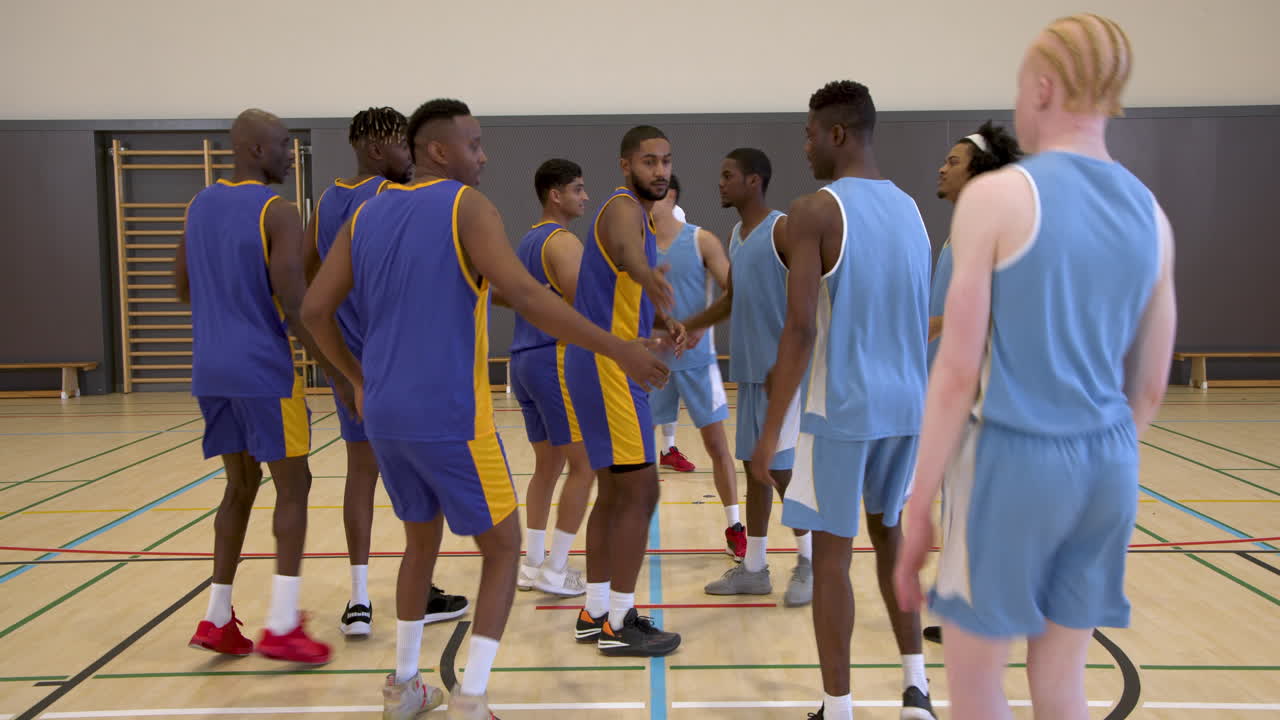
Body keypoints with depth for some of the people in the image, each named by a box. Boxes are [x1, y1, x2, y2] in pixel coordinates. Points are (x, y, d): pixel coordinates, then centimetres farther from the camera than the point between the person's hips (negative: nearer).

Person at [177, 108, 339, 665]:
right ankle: (282, 625, 0)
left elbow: (183, 287, 19)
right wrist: (337, 375, -13)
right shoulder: (278, 212, -12)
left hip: (211, 371, 7)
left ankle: (217, 619, 17)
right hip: (264, 372, -7)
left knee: (240, 486, 16)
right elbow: (295, 304, -18)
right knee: (293, 487, 3)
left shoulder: (200, 205, 11)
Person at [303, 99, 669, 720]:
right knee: (503, 548, 9)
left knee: (421, 539, 25)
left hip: (385, 415, 7)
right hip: (451, 418, -7)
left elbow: (314, 309, 11)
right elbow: (523, 294, -22)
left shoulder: (366, 215, 11)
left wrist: (358, 378, 25)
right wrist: (617, 349, -21)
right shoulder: (466, 205, -8)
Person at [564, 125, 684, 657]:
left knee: (614, 494, 14)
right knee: (639, 493, -6)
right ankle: (617, 626, 2)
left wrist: (664, 321, 6)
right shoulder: (623, 208, -13)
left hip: (608, 366, 10)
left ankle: (595, 614, 23)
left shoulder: (637, 213, 18)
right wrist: (649, 275, -61)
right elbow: (623, 249, -40)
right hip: (609, 368, -10)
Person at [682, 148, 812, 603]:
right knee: (753, 467, 10)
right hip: (748, 371, 8)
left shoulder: (783, 228, -10)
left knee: (782, 469, -2)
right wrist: (685, 327, 13)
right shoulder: (736, 236, 15)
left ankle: (809, 565, 13)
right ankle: (754, 568, 18)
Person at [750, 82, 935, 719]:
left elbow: (801, 328, -20)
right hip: (906, 404, 7)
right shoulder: (910, 209, 11)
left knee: (831, 552, 4)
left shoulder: (815, 211, -12)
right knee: (888, 529, 22)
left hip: (844, 408, -7)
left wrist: (771, 430, -16)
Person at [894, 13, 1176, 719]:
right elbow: (1150, 384, 11)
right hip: (1106, 464, 6)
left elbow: (958, 371, -15)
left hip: (1013, 457, -6)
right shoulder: (1151, 214, 6)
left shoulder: (995, 195, -12)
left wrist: (918, 510, -8)